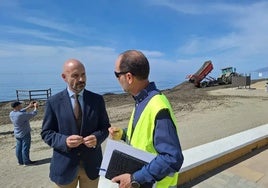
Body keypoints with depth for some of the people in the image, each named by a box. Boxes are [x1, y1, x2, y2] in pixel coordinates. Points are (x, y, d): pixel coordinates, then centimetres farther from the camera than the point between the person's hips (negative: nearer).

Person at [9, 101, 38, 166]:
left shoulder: (11, 113, -4)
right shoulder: (21, 115, -29)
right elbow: (33, 114, -20)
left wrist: (29, 106, 11)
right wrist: (35, 107, -4)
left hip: (17, 134, 8)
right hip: (25, 134, -8)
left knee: (19, 148, 16)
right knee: (25, 148, 4)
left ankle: (20, 161, 28)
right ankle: (26, 162, 16)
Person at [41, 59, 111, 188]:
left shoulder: (97, 99, -3)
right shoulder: (53, 102, -6)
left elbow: (105, 127, 2)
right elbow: (46, 133, -3)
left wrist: (97, 137, -19)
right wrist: (64, 141, -22)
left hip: (91, 163, 2)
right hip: (64, 165, -1)